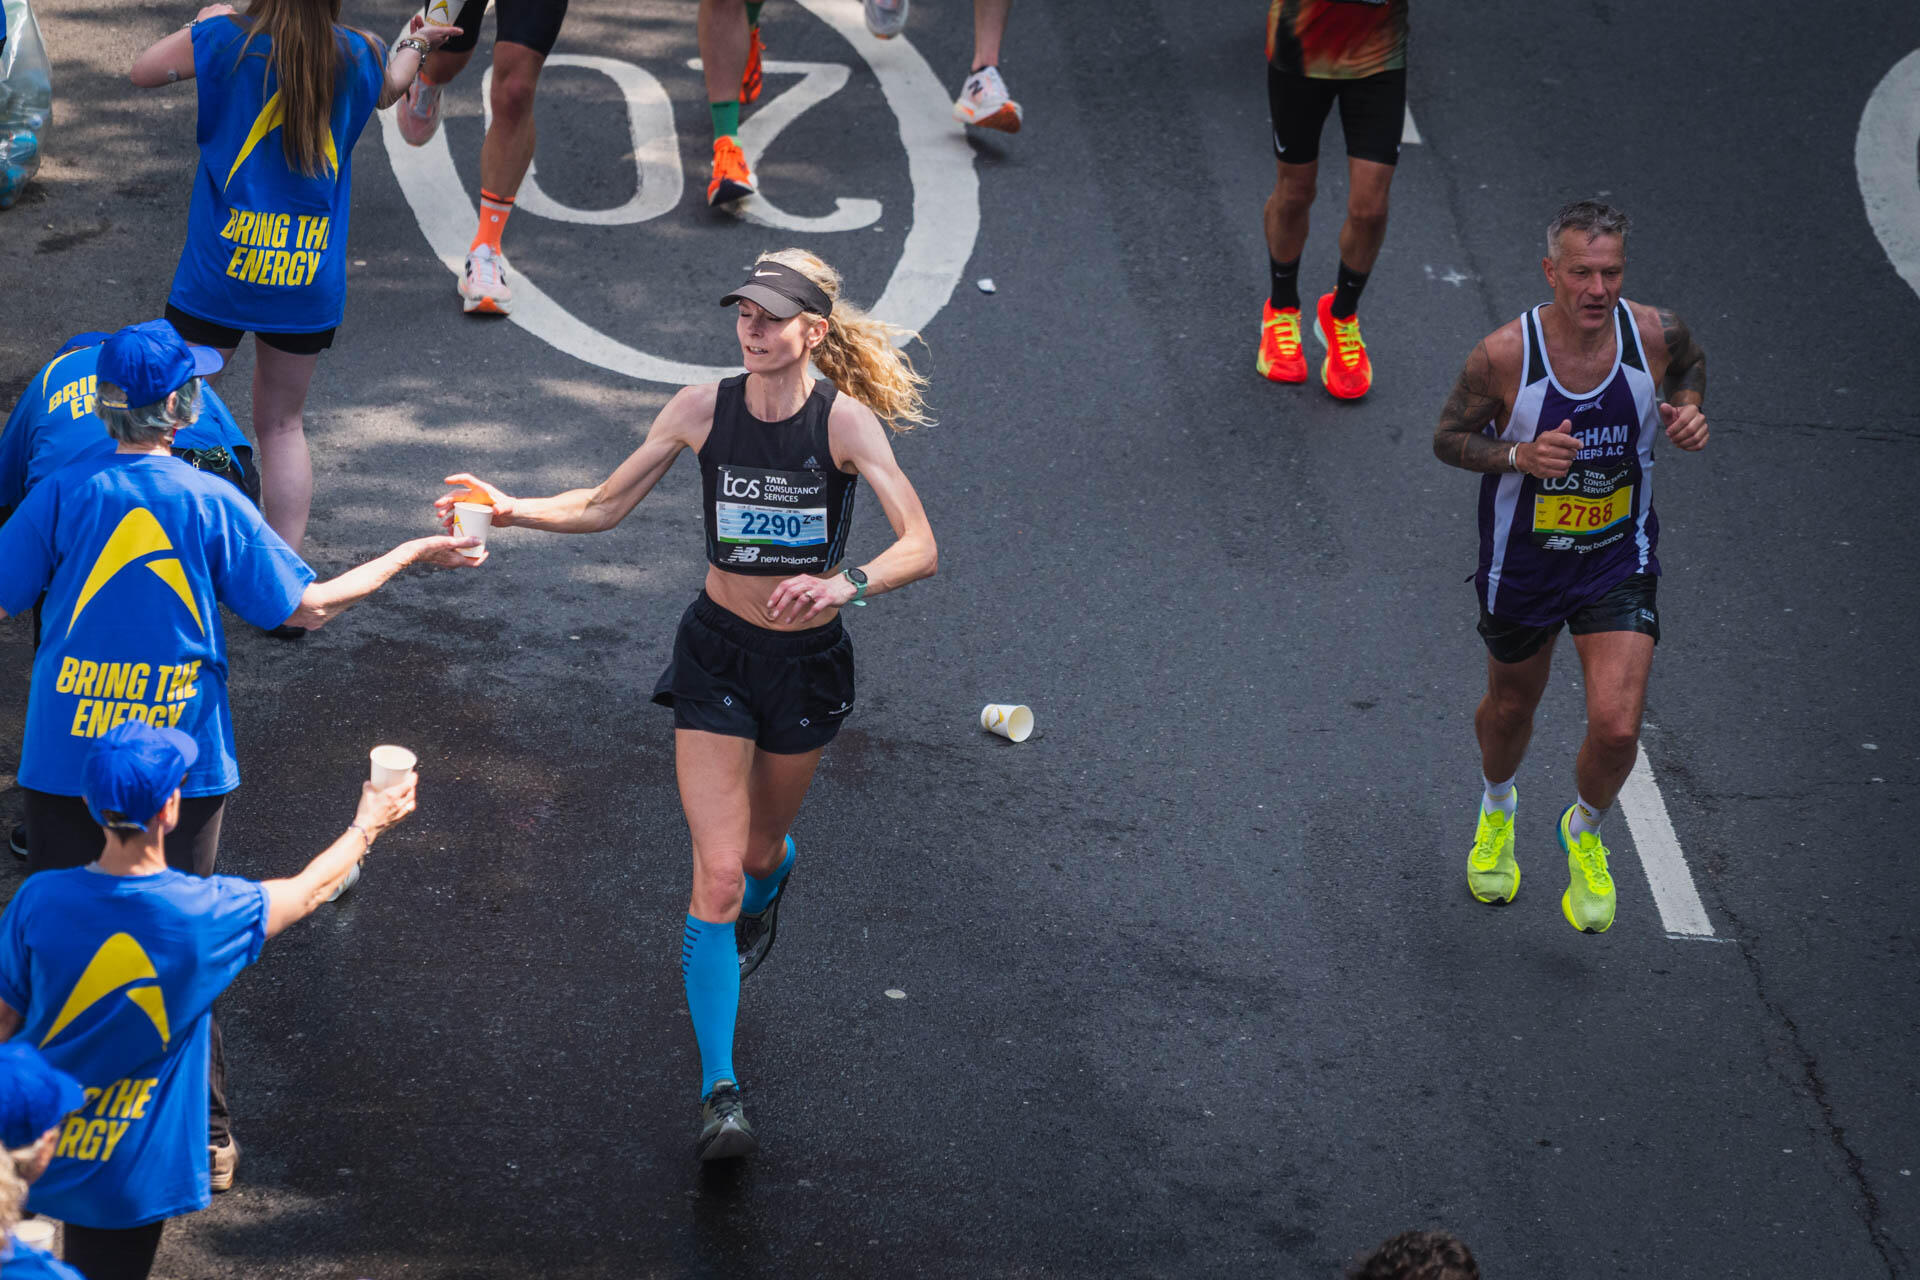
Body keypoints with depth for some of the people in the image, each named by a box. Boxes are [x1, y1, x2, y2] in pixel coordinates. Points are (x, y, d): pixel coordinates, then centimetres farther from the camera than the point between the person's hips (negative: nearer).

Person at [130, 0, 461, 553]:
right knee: (282, 425, 15)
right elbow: (390, 89, 24)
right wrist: (415, 45, 44)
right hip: (311, 279, 3)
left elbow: (143, 71, 4)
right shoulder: (359, 57, -2)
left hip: (220, 272, -3)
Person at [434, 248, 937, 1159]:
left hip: (809, 658, 0)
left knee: (759, 850, 20)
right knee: (717, 874, -11)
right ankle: (719, 1092, -10)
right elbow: (604, 507, 0)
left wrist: (847, 584, -43)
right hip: (717, 650, 0)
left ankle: (760, 899, 61)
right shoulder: (704, 409, -10)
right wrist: (510, 509, -17)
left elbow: (921, 547, -24)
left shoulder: (845, 420, -17)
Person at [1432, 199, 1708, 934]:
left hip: (1619, 560, 0)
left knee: (1616, 728, -13)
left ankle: (1584, 833, 22)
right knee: (1511, 706, 22)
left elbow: (1690, 363, 8)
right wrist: (1521, 455, -28)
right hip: (1523, 561, 0)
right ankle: (1497, 808, 58)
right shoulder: (1504, 355, -24)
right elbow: (1448, 437, -10)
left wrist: (1688, 412, -13)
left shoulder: (1655, 334, -17)